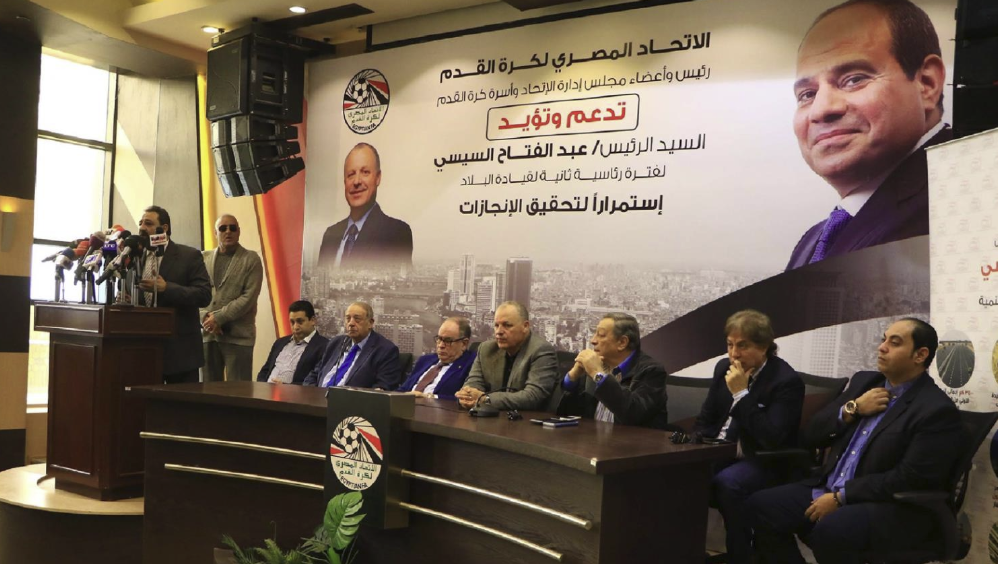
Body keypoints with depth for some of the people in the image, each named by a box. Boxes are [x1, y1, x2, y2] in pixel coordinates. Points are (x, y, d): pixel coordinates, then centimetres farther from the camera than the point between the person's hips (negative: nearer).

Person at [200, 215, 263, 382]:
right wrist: (205, 317, -8)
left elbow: (249, 297, -8)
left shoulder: (251, 259, 2)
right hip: (207, 334, 4)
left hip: (238, 336, -4)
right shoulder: (204, 258, 14)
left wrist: (219, 318, -12)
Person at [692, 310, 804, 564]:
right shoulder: (723, 367, 6)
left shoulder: (787, 381, -15)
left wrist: (741, 394, -24)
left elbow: (772, 439, -23)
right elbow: (706, 419, 13)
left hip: (763, 462, -6)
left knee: (727, 482, -35)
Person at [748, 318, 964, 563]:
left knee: (830, 529, -35)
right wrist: (851, 408, -5)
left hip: (891, 507, -7)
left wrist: (840, 497, -18)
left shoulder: (937, 410, -10)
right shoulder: (864, 381, 13)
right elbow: (811, 435, 12)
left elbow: (909, 480, -18)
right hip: (828, 489, 7)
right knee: (761, 505, -12)